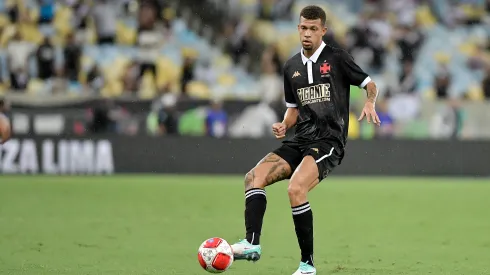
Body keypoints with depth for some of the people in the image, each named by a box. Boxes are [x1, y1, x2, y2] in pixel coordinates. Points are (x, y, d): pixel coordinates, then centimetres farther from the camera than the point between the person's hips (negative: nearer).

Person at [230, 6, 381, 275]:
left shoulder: (337, 58, -2)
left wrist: (369, 103, -16)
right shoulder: (291, 67, 15)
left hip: (329, 140, -7)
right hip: (301, 140, 7)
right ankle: (252, 243, -24)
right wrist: (284, 125, 4)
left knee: (295, 188, -28)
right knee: (254, 176, -14)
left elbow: (370, 85, 5)